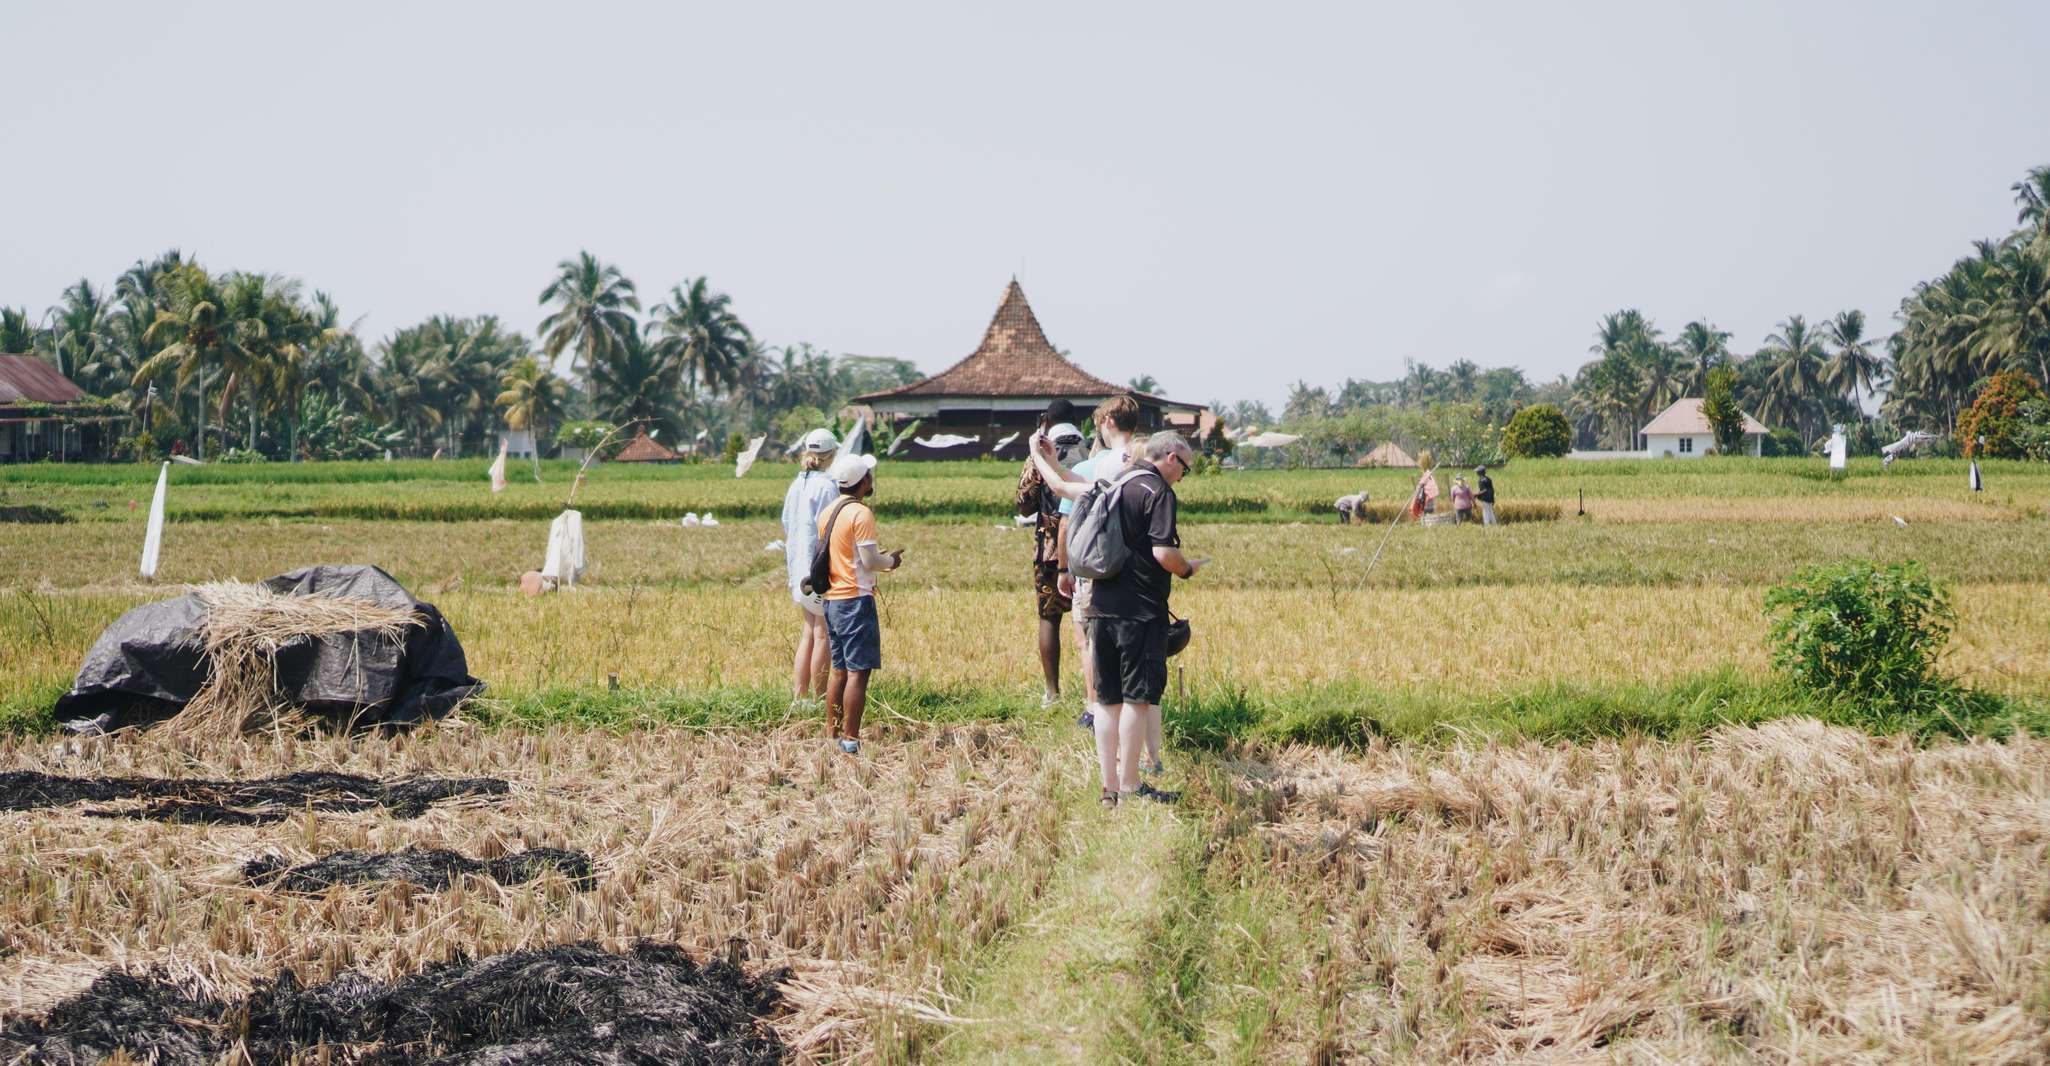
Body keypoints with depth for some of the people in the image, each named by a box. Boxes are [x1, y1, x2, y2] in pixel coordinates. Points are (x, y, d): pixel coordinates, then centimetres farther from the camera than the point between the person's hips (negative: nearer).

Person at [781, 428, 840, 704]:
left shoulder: (797, 485, 8)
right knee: (823, 634, -1)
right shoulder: (827, 486, -14)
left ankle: (798, 695, 12)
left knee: (808, 633, 13)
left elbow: (786, 525, 14)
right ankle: (819, 699, 1)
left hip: (799, 566, 7)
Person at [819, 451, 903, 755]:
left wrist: (878, 558, 20)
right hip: (856, 600, -8)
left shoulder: (828, 513, 12)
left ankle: (832, 736, 16)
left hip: (832, 600, 9)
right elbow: (870, 561, -17)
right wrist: (891, 561, 2)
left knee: (840, 670, 14)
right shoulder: (860, 514, -14)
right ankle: (850, 740, -7)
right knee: (858, 672, -6)